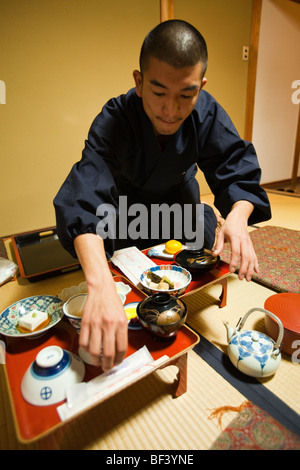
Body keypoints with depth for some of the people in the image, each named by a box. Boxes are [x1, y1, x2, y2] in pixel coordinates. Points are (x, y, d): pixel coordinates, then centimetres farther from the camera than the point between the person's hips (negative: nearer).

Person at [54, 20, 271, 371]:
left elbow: (238, 172, -24)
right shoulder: (114, 120, -35)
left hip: (179, 196, 3)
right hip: (129, 199, -1)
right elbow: (84, 198, -49)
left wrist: (238, 215, -49)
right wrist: (100, 286, -64)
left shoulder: (207, 114, -24)